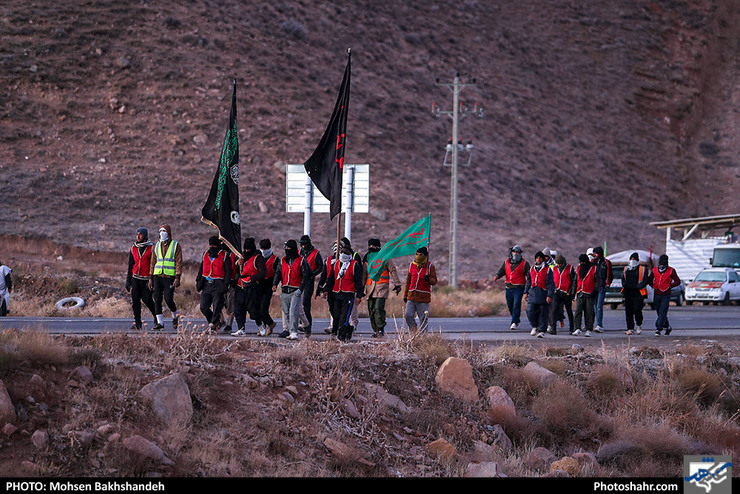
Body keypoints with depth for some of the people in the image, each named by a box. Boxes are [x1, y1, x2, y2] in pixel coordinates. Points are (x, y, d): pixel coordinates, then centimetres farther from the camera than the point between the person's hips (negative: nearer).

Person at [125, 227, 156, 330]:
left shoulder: (151, 248, -3)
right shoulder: (133, 248, 12)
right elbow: (130, 265, 16)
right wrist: (128, 281, 13)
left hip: (146, 279, -4)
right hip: (135, 278, 4)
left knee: (147, 299, -6)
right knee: (135, 300, -3)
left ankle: (156, 316, 18)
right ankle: (137, 323, 0)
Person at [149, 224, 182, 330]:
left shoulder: (176, 245, 1)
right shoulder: (156, 246, 14)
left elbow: (179, 263, -4)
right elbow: (153, 262, 16)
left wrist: (177, 278, -13)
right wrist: (150, 278, 11)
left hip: (170, 277, -4)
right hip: (158, 277, 4)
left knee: (168, 299, -11)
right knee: (157, 299, -4)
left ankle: (175, 317, 16)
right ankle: (160, 322, 1)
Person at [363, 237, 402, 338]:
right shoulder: (367, 259, 16)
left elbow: (393, 271, 4)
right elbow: (364, 274, 24)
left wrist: (397, 284, 1)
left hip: (382, 287, -5)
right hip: (370, 287, 5)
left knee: (378, 308, -18)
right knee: (371, 310, 2)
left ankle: (381, 329, -13)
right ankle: (375, 330, 11)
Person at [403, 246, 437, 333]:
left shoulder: (430, 266, 1)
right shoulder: (412, 265, 12)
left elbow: (434, 281, 0)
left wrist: (428, 279, -24)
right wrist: (405, 295, 17)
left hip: (423, 297, -3)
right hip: (412, 296, 3)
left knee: (423, 319, -2)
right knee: (408, 315, -6)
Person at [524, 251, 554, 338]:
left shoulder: (547, 270, -1)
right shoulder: (531, 269, 14)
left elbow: (551, 284, -5)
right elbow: (528, 282, 23)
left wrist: (549, 295, -13)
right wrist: (526, 292, 15)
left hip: (543, 294, -4)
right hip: (533, 294, 4)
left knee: (543, 313, -1)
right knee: (530, 311, -7)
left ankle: (541, 331, 5)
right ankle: (535, 326, 14)